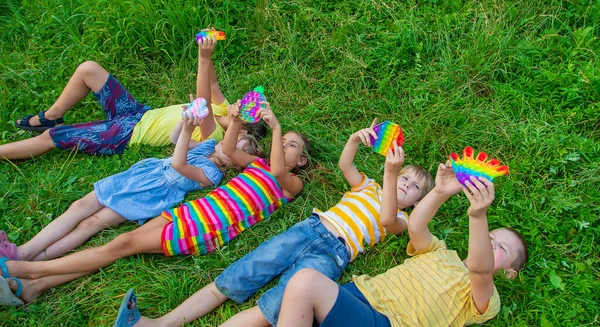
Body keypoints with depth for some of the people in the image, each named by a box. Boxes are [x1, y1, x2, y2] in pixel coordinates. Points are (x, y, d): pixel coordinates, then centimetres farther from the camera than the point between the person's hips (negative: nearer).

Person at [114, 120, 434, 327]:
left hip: (333, 252, -4)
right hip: (307, 229, 4)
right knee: (232, 280, -9)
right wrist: (356, 138, -7)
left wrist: (391, 173, -22)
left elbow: (386, 218, -10)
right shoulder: (367, 187, 26)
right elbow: (344, 164, 12)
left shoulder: (401, 220, 14)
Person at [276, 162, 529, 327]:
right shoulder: (440, 253, 27)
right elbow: (415, 227, 4)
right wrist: (440, 193, -12)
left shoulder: (485, 300, 10)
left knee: (306, 280, -32)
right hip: (359, 292, 6)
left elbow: (480, 268, -16)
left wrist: (478, 216, -34)